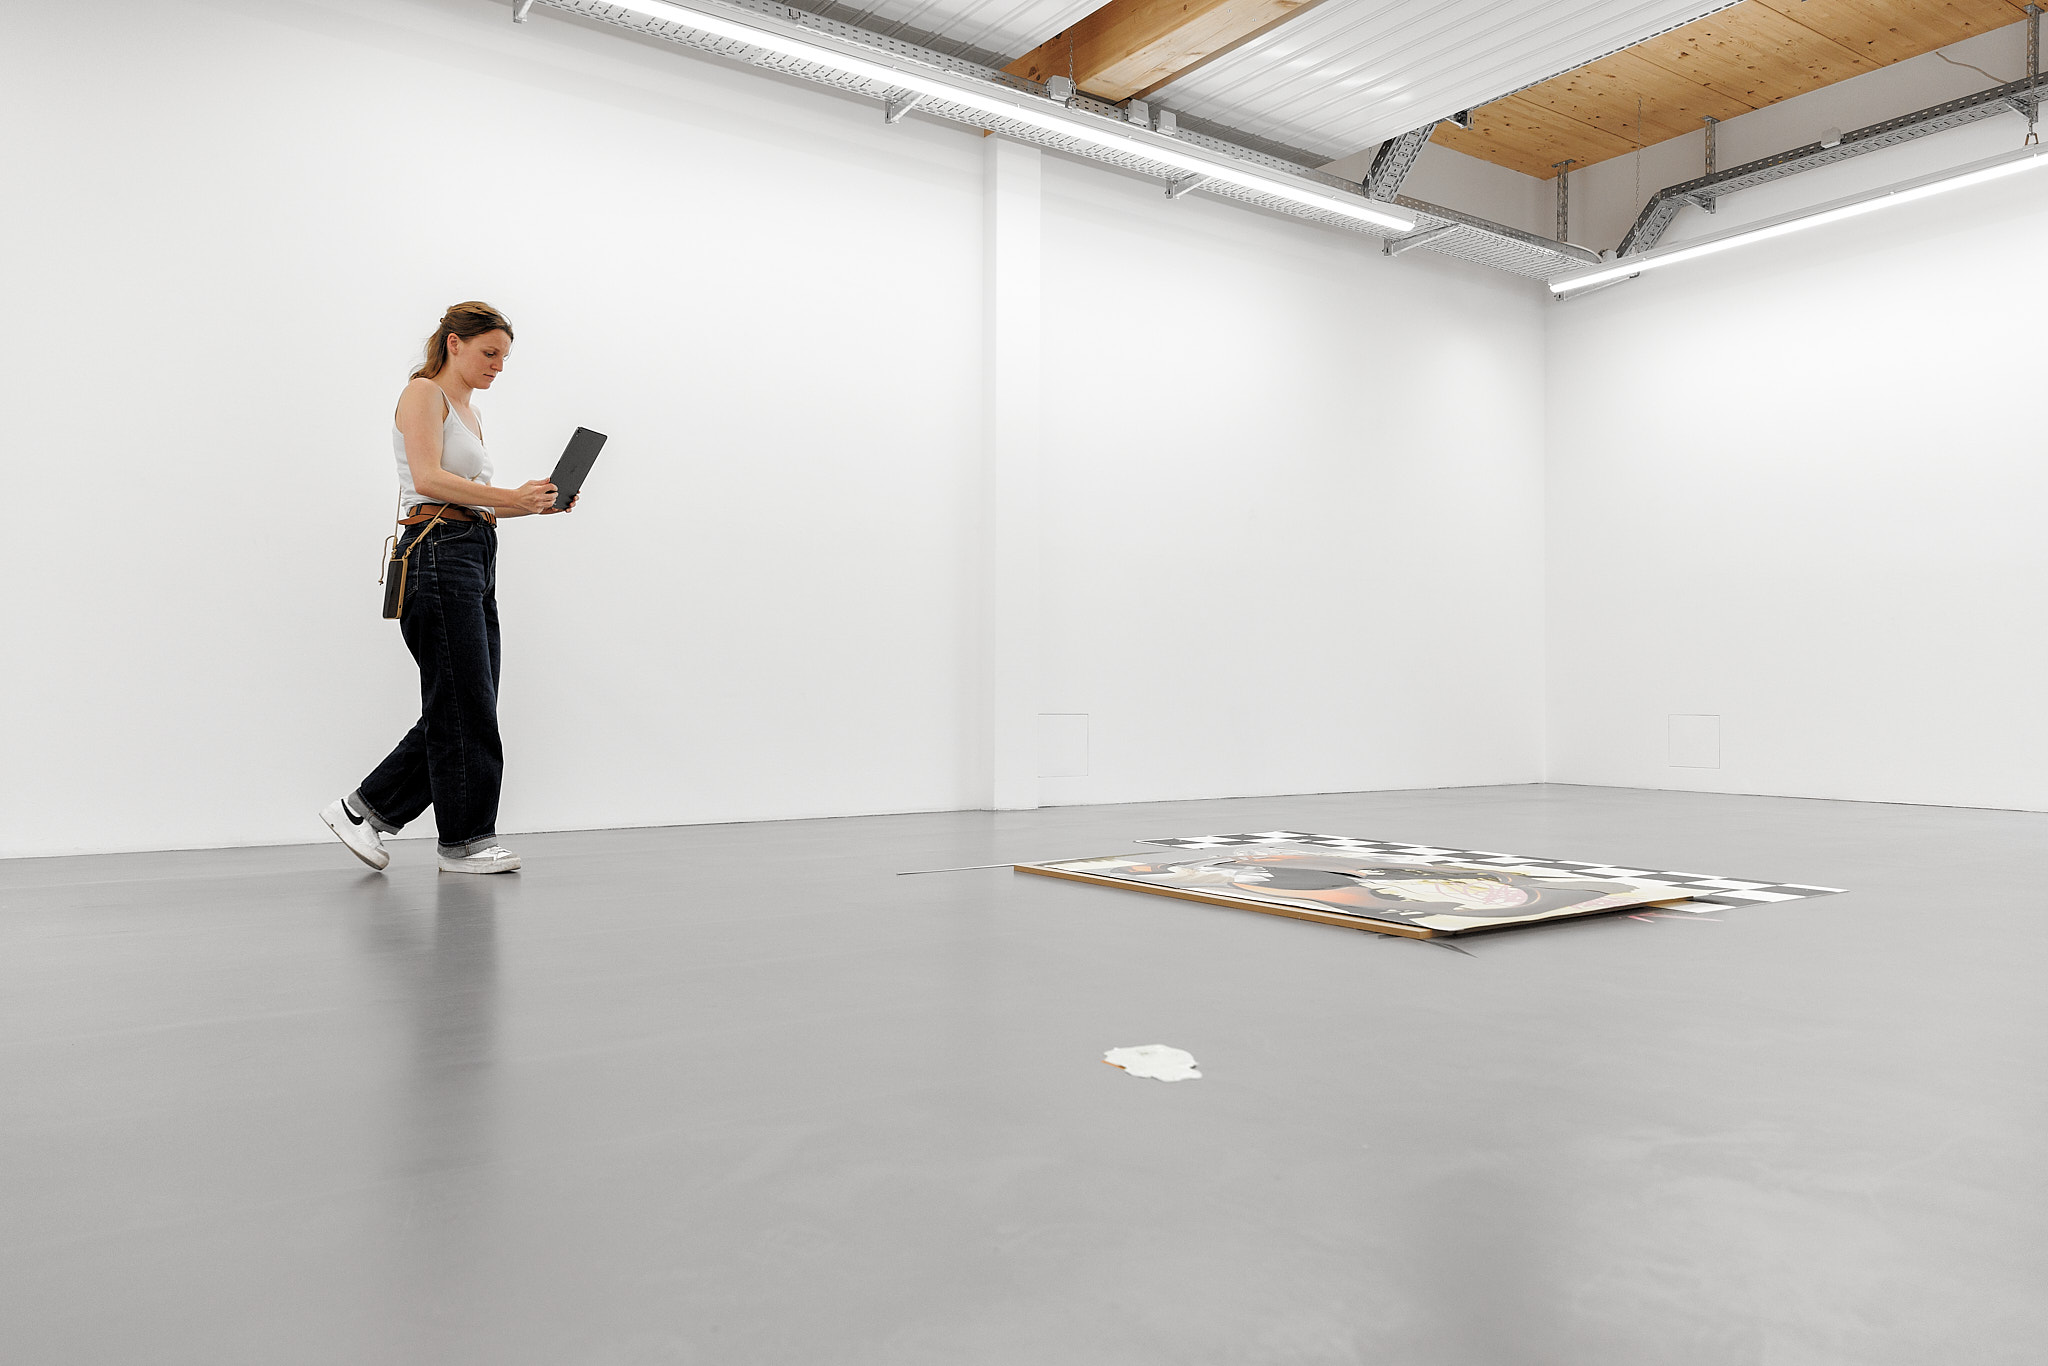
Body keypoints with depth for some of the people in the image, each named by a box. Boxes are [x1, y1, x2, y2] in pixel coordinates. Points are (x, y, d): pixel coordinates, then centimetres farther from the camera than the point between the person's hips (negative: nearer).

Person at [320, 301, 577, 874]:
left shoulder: (468, 412, 23)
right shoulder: (423, 393, -4)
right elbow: (429, 478, -19)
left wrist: (536, 502, 8)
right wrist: (509, 497, -25)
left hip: (474, 558, 10)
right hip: (438, 553, -10)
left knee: (462, 710, 9)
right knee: (464, 708, -4)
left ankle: (365, 809, 18)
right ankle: (466, 840, 6)